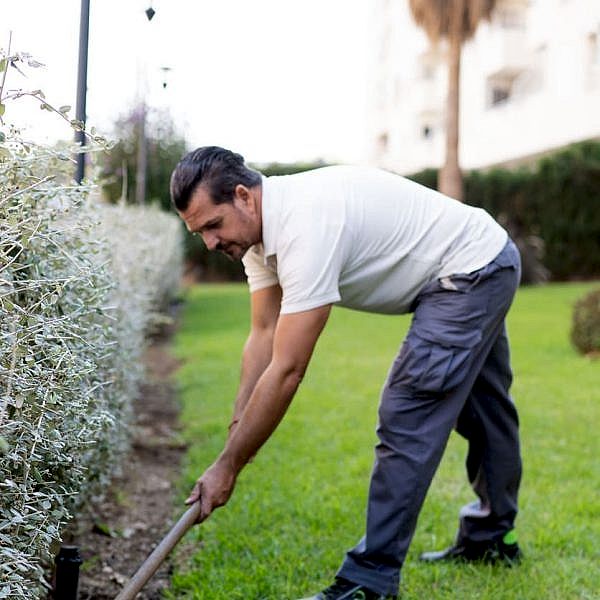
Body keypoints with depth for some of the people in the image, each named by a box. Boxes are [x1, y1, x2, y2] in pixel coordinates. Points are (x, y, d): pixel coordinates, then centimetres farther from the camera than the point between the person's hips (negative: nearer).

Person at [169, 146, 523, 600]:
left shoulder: (304, 226, -35)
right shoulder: (260, 225, -6)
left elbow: (286, 372, -35)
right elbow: (263, 335, -4)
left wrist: (229, 466, -28)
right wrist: (237, 430, -12)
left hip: (473, 269, -10)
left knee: (407, 420, -14)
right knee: (479, 411, 23)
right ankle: (490, 538, 42)